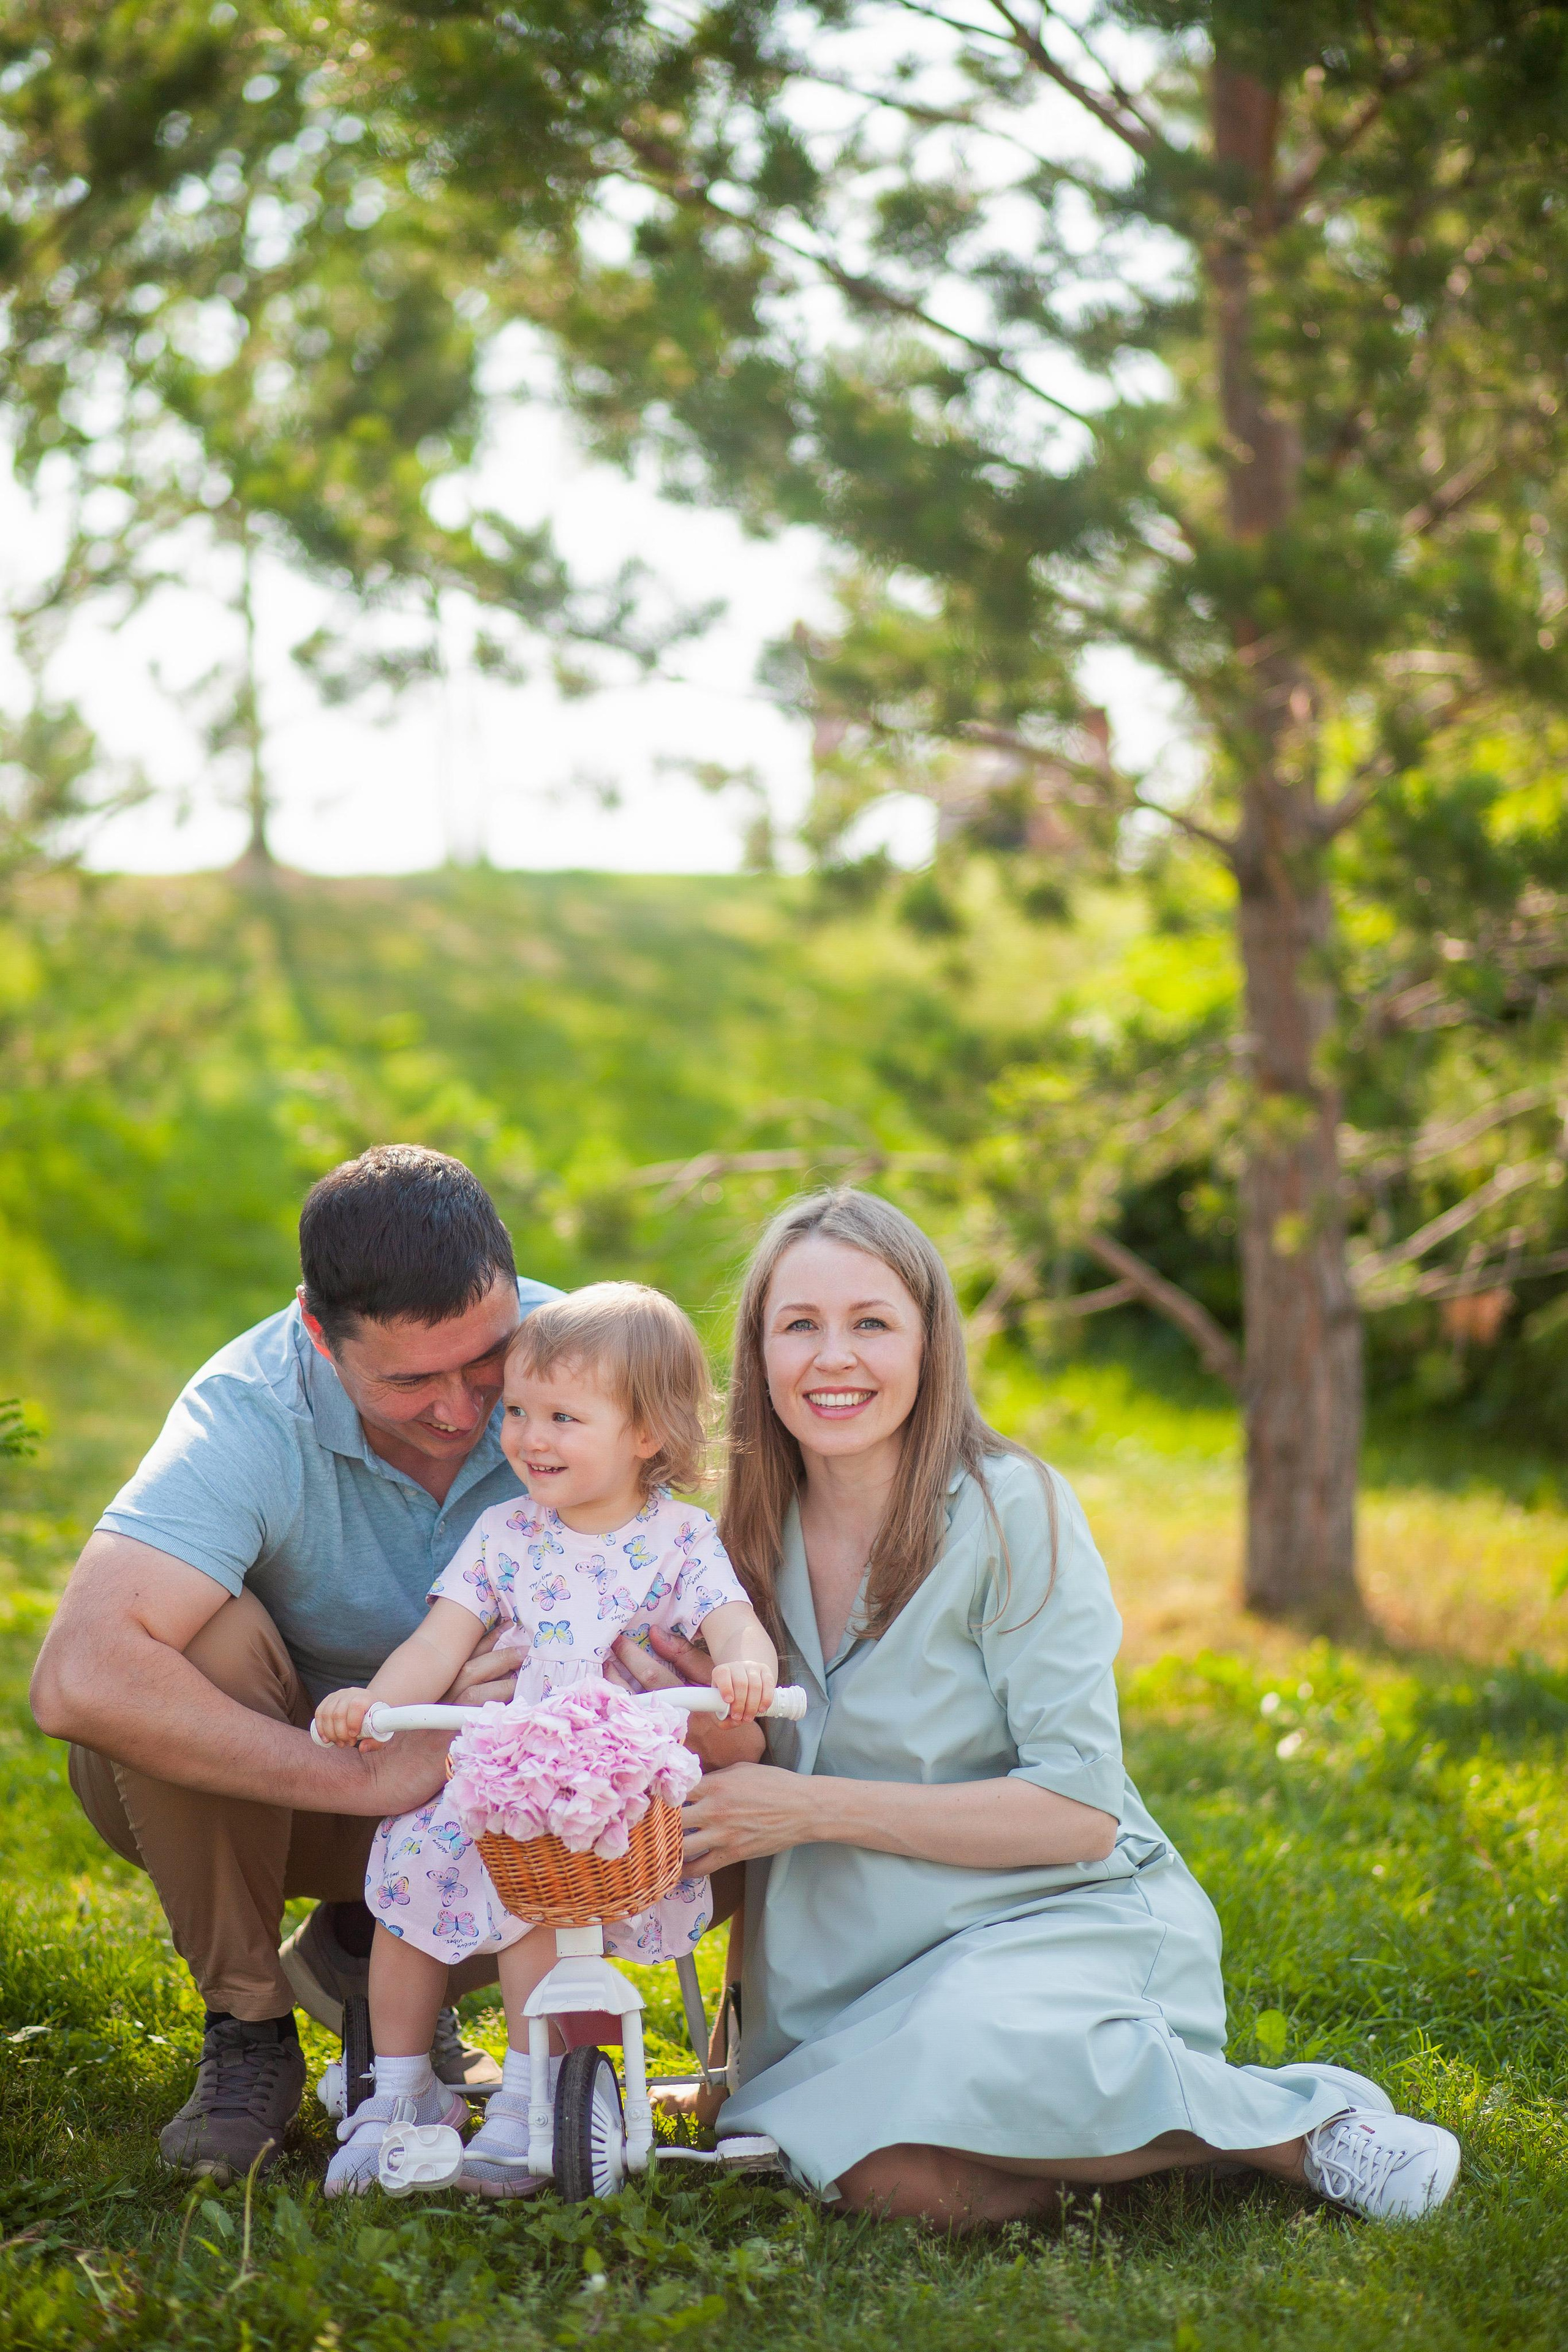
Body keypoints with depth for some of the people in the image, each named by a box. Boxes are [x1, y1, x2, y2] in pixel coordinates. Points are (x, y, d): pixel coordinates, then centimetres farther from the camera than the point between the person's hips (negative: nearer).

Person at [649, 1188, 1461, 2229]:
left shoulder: (1009, 1511, -9)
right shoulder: (753, 1538, 6)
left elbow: (1081, 1812, -14)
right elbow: (754, 1788, 16)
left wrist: (815, 1808, -17)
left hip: (1061, 1917, -3)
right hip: (848, 1966, 4)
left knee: (969, 2071, -37)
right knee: (890, 2180, -30)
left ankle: (1301, 2121, -12)